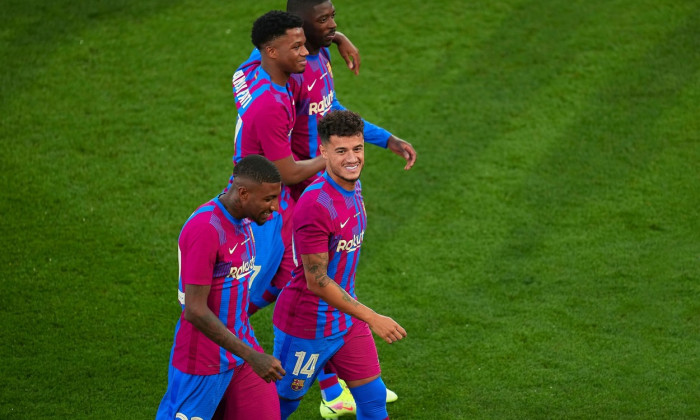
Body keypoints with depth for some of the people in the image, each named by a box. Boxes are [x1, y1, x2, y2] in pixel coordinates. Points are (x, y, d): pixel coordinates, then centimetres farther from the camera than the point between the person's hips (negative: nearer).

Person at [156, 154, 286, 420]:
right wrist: (251, 356, -25)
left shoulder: (240, 219, 2)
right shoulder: (205, 229, -26)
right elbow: (195, 310, -26)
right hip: (204, 361, -8)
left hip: (239, 345, 8)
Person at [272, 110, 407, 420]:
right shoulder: (316, 206, -29)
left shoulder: (352, 186, -1)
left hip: (346, 320, 8)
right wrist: (372, 319, -25)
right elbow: (316, 281, -26)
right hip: (307, 327, -8)